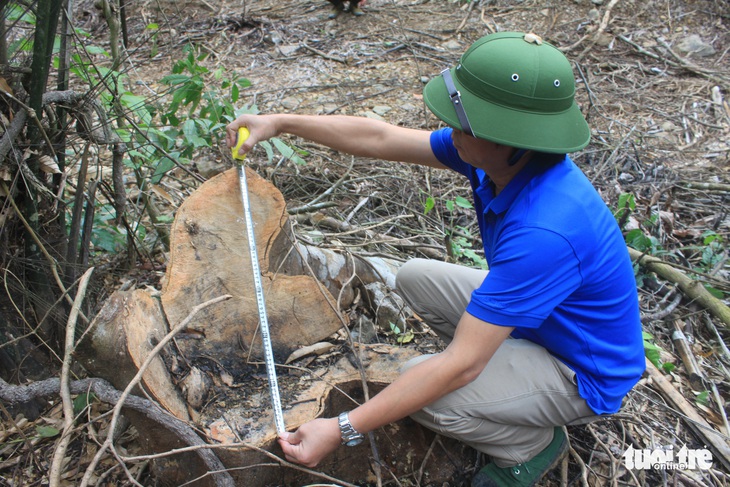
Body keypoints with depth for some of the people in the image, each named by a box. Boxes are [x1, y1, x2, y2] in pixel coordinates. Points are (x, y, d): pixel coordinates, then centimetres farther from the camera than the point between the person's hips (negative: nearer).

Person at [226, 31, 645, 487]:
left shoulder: (544, 231, -40)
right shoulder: (497, 153, -15)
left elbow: (462, 365, -37)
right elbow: (380, 138, -4)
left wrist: (342, 430, -34)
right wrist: (279, 122, 1)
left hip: (583, 376, -8)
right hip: (532, 316, 8)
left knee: (417, 389, -26)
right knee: (416, 278, 6)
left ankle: (534, 444, 3)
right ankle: (503, 366, 15)